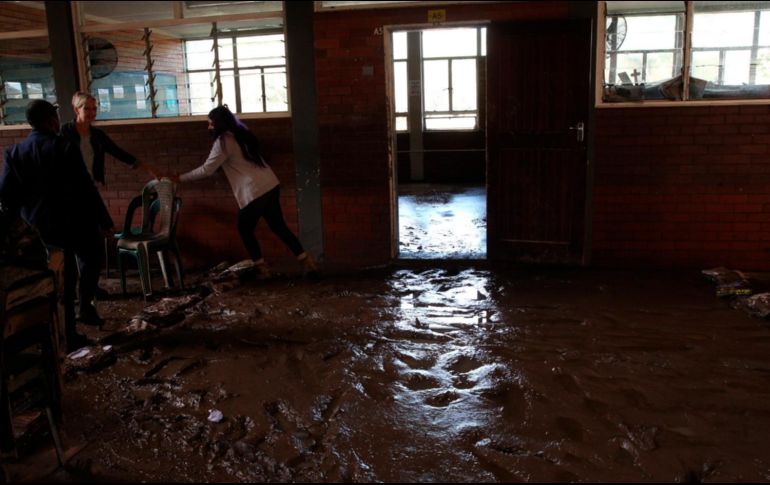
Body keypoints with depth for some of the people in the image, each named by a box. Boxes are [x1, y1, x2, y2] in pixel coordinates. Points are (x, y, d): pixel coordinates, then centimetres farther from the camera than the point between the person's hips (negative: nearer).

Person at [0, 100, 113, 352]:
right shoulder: (65, 148, -14)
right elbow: (86, 188, -16)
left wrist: (26, 218, 13)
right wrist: (104, 220, -8)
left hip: (39, 227, 5)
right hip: (74, 222, -4)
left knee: (61, 278, 13)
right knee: (90, 258, 26)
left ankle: (69, 337, 17)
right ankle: (86, 304, 12)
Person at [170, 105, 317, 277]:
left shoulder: (223, 141, -10)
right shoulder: (241, 134, 16)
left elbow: (206, 170, -8)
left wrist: (180, 178, 3)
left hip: (254, 191, -8)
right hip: (271, 185, 8)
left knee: (245, 229, 11)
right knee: (278, 226, 13)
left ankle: (261, 268, 14)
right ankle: (307, 262, 11)